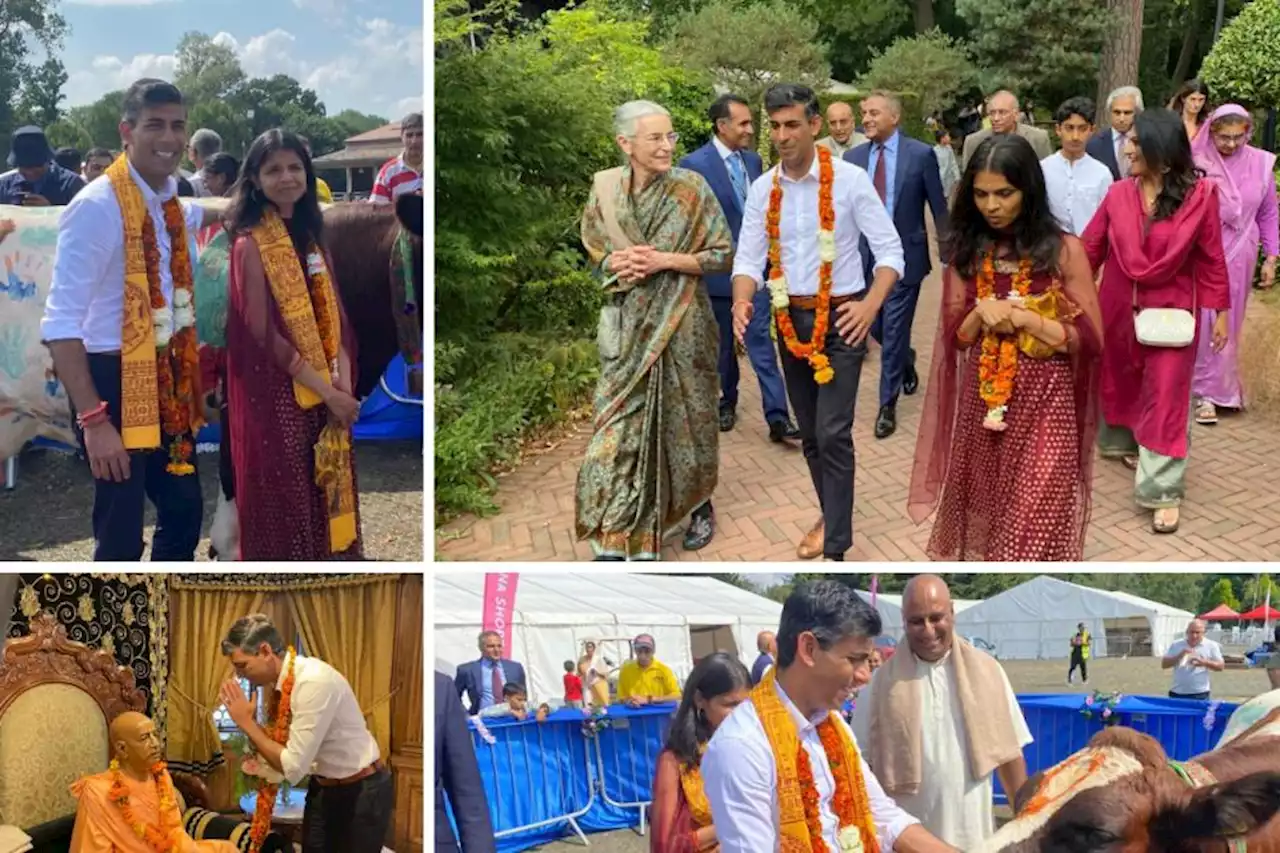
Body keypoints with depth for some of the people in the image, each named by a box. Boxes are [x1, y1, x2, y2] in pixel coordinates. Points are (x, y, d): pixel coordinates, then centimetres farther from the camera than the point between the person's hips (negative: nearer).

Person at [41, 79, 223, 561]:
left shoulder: (170, 203, 5)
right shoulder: (98, 207, -19)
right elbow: (61, 323, -23)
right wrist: (93, 419, -27)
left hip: (167, 377, 8)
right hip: (115, 380, -8)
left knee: (184, 509, 18)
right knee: (121, 535, -1)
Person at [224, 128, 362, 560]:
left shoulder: (311, 238, 11)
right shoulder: (250, 244, -10)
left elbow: (334, 319, 8)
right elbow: (264, 335, -15)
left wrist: (343, 386, -7)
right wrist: (327, 391, -15)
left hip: (326, 397, 7)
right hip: (276, 397, -7)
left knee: (326, 502, 11)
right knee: (285, 508, 0)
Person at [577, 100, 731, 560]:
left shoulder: (692, 188, -9)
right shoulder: (604, 187, -1)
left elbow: (723, 254, -7)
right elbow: (590, 248, 11)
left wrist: (664, 260, -18)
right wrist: (618, 262, -11)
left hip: (681, 323, -2)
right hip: (627, 326, 2)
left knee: (684, 416, 10)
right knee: (621, 424, 3)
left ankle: (700, 505, 34)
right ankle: (620, 535, 14)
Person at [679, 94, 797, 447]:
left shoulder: (752, 160, 6)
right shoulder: (694, 164, -12)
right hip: (717, 269, -3)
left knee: (761, 339, -3)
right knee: (723, 343, 13)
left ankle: (777, 416, -5)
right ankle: (727, 402, 32)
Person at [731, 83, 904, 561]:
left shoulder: (850, 180, -11)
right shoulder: (762, 189, 2)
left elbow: (890, 250, -9)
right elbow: (749, 256, 1)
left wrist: (871, 304, -24)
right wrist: (742, 301, -20)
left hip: (841, 319, -5)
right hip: (790, 320, 5)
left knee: (832, 434, -11)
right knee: (809, 432, 15)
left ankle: (836, 550, -6)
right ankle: (832, 516, 34)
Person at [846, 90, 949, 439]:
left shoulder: (921, 154, -7)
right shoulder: (853, 158, 3)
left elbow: (939, 208, -3)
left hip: (905, 254, -4)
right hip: (864, 254, 4)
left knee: (894, 331, -1)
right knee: (875, 326, 13)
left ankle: (887, 405, 11)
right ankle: (906, 361, 45)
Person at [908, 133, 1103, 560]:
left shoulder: (1064, 250, -5)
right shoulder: (967, 250, 5)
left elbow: (1090, 339, -5)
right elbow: (955, 336, 8)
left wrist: (1024, 318, -15)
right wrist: (982, 314, -12)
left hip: (1042, 406, -4)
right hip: (982, 403, 4)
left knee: (1031, 531, -4)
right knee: (983, 514, 12)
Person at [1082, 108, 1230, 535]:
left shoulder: (1200, 196, -13)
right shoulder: (1118, 194, -5)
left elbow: (1212, 258, -5)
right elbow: (1091, 247, -1)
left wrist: (1220, 311, -2)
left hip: (1171, 312, -3)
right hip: (1118, 307, 3)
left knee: (1166, 396, -3)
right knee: (1119, 381, 20)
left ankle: (1164, 493, 2)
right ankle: (1122, 443, 46)